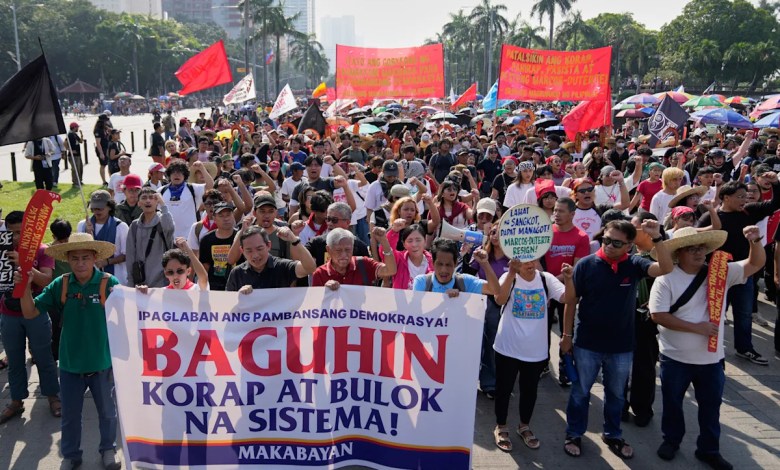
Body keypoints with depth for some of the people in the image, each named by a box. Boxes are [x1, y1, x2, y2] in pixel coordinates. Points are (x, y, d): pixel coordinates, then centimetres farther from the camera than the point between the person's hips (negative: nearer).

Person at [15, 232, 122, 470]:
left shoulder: (109, 283, -16)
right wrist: (25, 287, -21)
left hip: (102, 362, -2)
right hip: (70, 363, 2)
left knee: (106, 410, 19)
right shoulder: (60, 285, -8)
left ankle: (108, 449, 42)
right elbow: (30, 313, -5)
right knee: (70, 414, 19)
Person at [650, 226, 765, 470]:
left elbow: (756, 264, -3)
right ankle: (671, 440, 38)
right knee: (672, 402, 15)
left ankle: (709, 450, 34)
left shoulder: (721, 272, -3)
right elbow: (658, 315, -20)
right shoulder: (666, 279, -15)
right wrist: (696, 327, -21)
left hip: (711, 357, 3)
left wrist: (755, 241, -23)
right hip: (676, 357, -3)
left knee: (711, 405, 16)